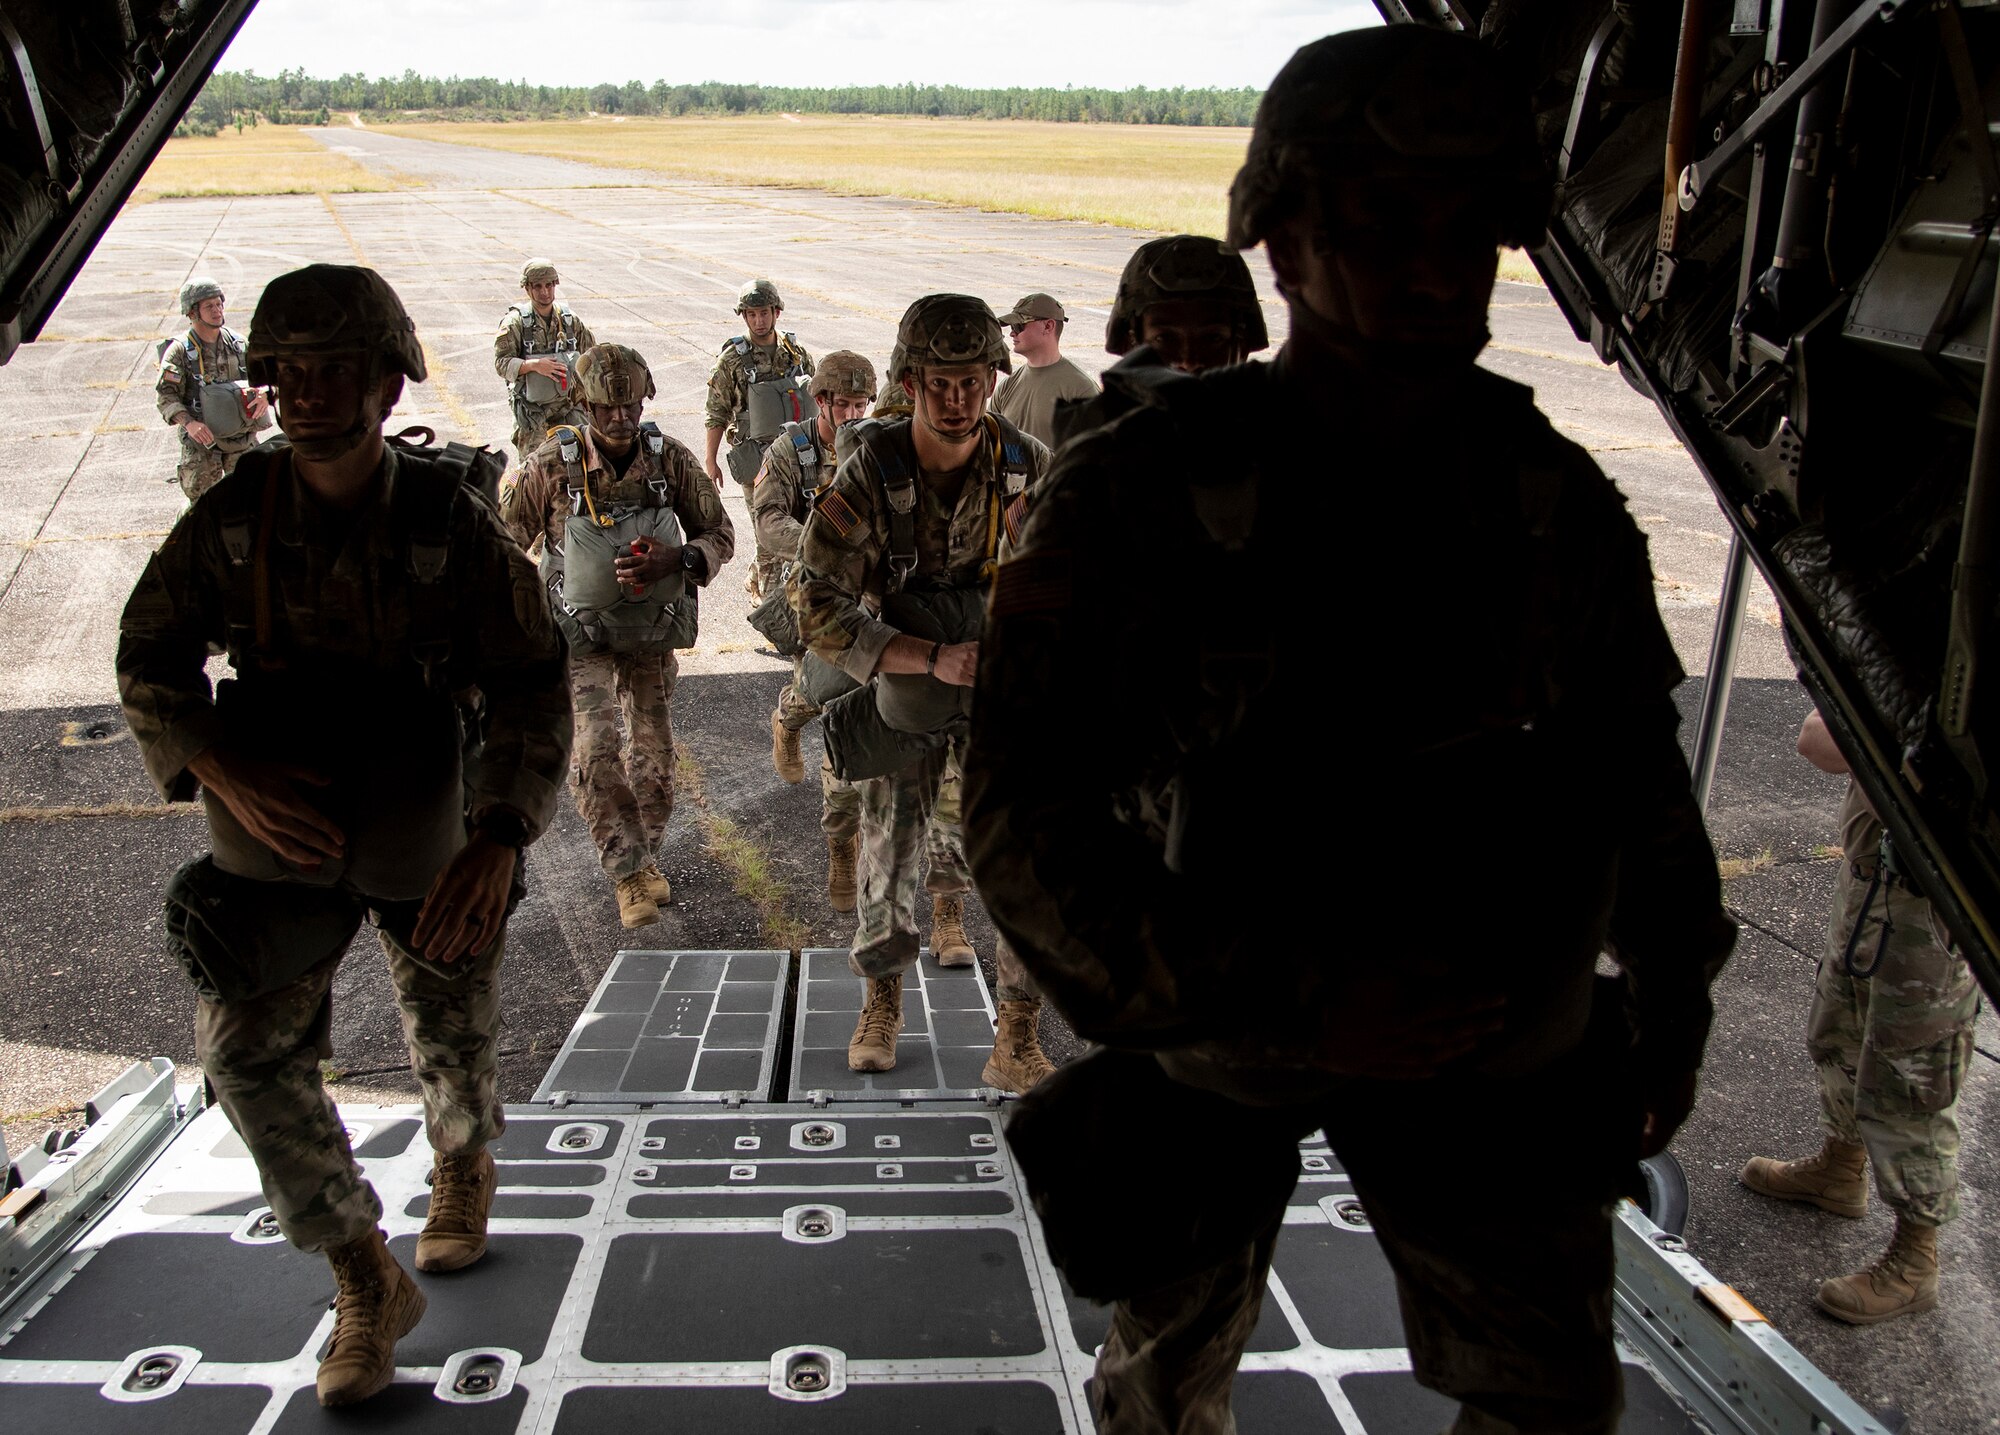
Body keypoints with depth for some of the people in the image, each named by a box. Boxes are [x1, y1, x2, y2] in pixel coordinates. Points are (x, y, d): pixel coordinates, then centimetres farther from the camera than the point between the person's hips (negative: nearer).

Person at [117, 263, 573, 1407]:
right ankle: (367, 1281, 14)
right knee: (247, 1047, -5)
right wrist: (229, 772, -21)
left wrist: (500, 838, -31)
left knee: (455, 1035, 16)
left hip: (433, 840, -1)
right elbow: (151, 657, -3)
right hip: (282, 831, 2)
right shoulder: (232, 518, -11)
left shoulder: (453, 522, -17)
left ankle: (465, 1160, 54)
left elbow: (535, 686, -18)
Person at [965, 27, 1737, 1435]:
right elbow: (1025, 817, -24)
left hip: (1484, 1039, 3)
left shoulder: (1558, 500, -6)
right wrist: (1283, 991, -31)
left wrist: (1671, 1001, 12)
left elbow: (1635, 769, 6)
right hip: (1214, 1034, -2)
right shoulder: (1136, 494, -19)